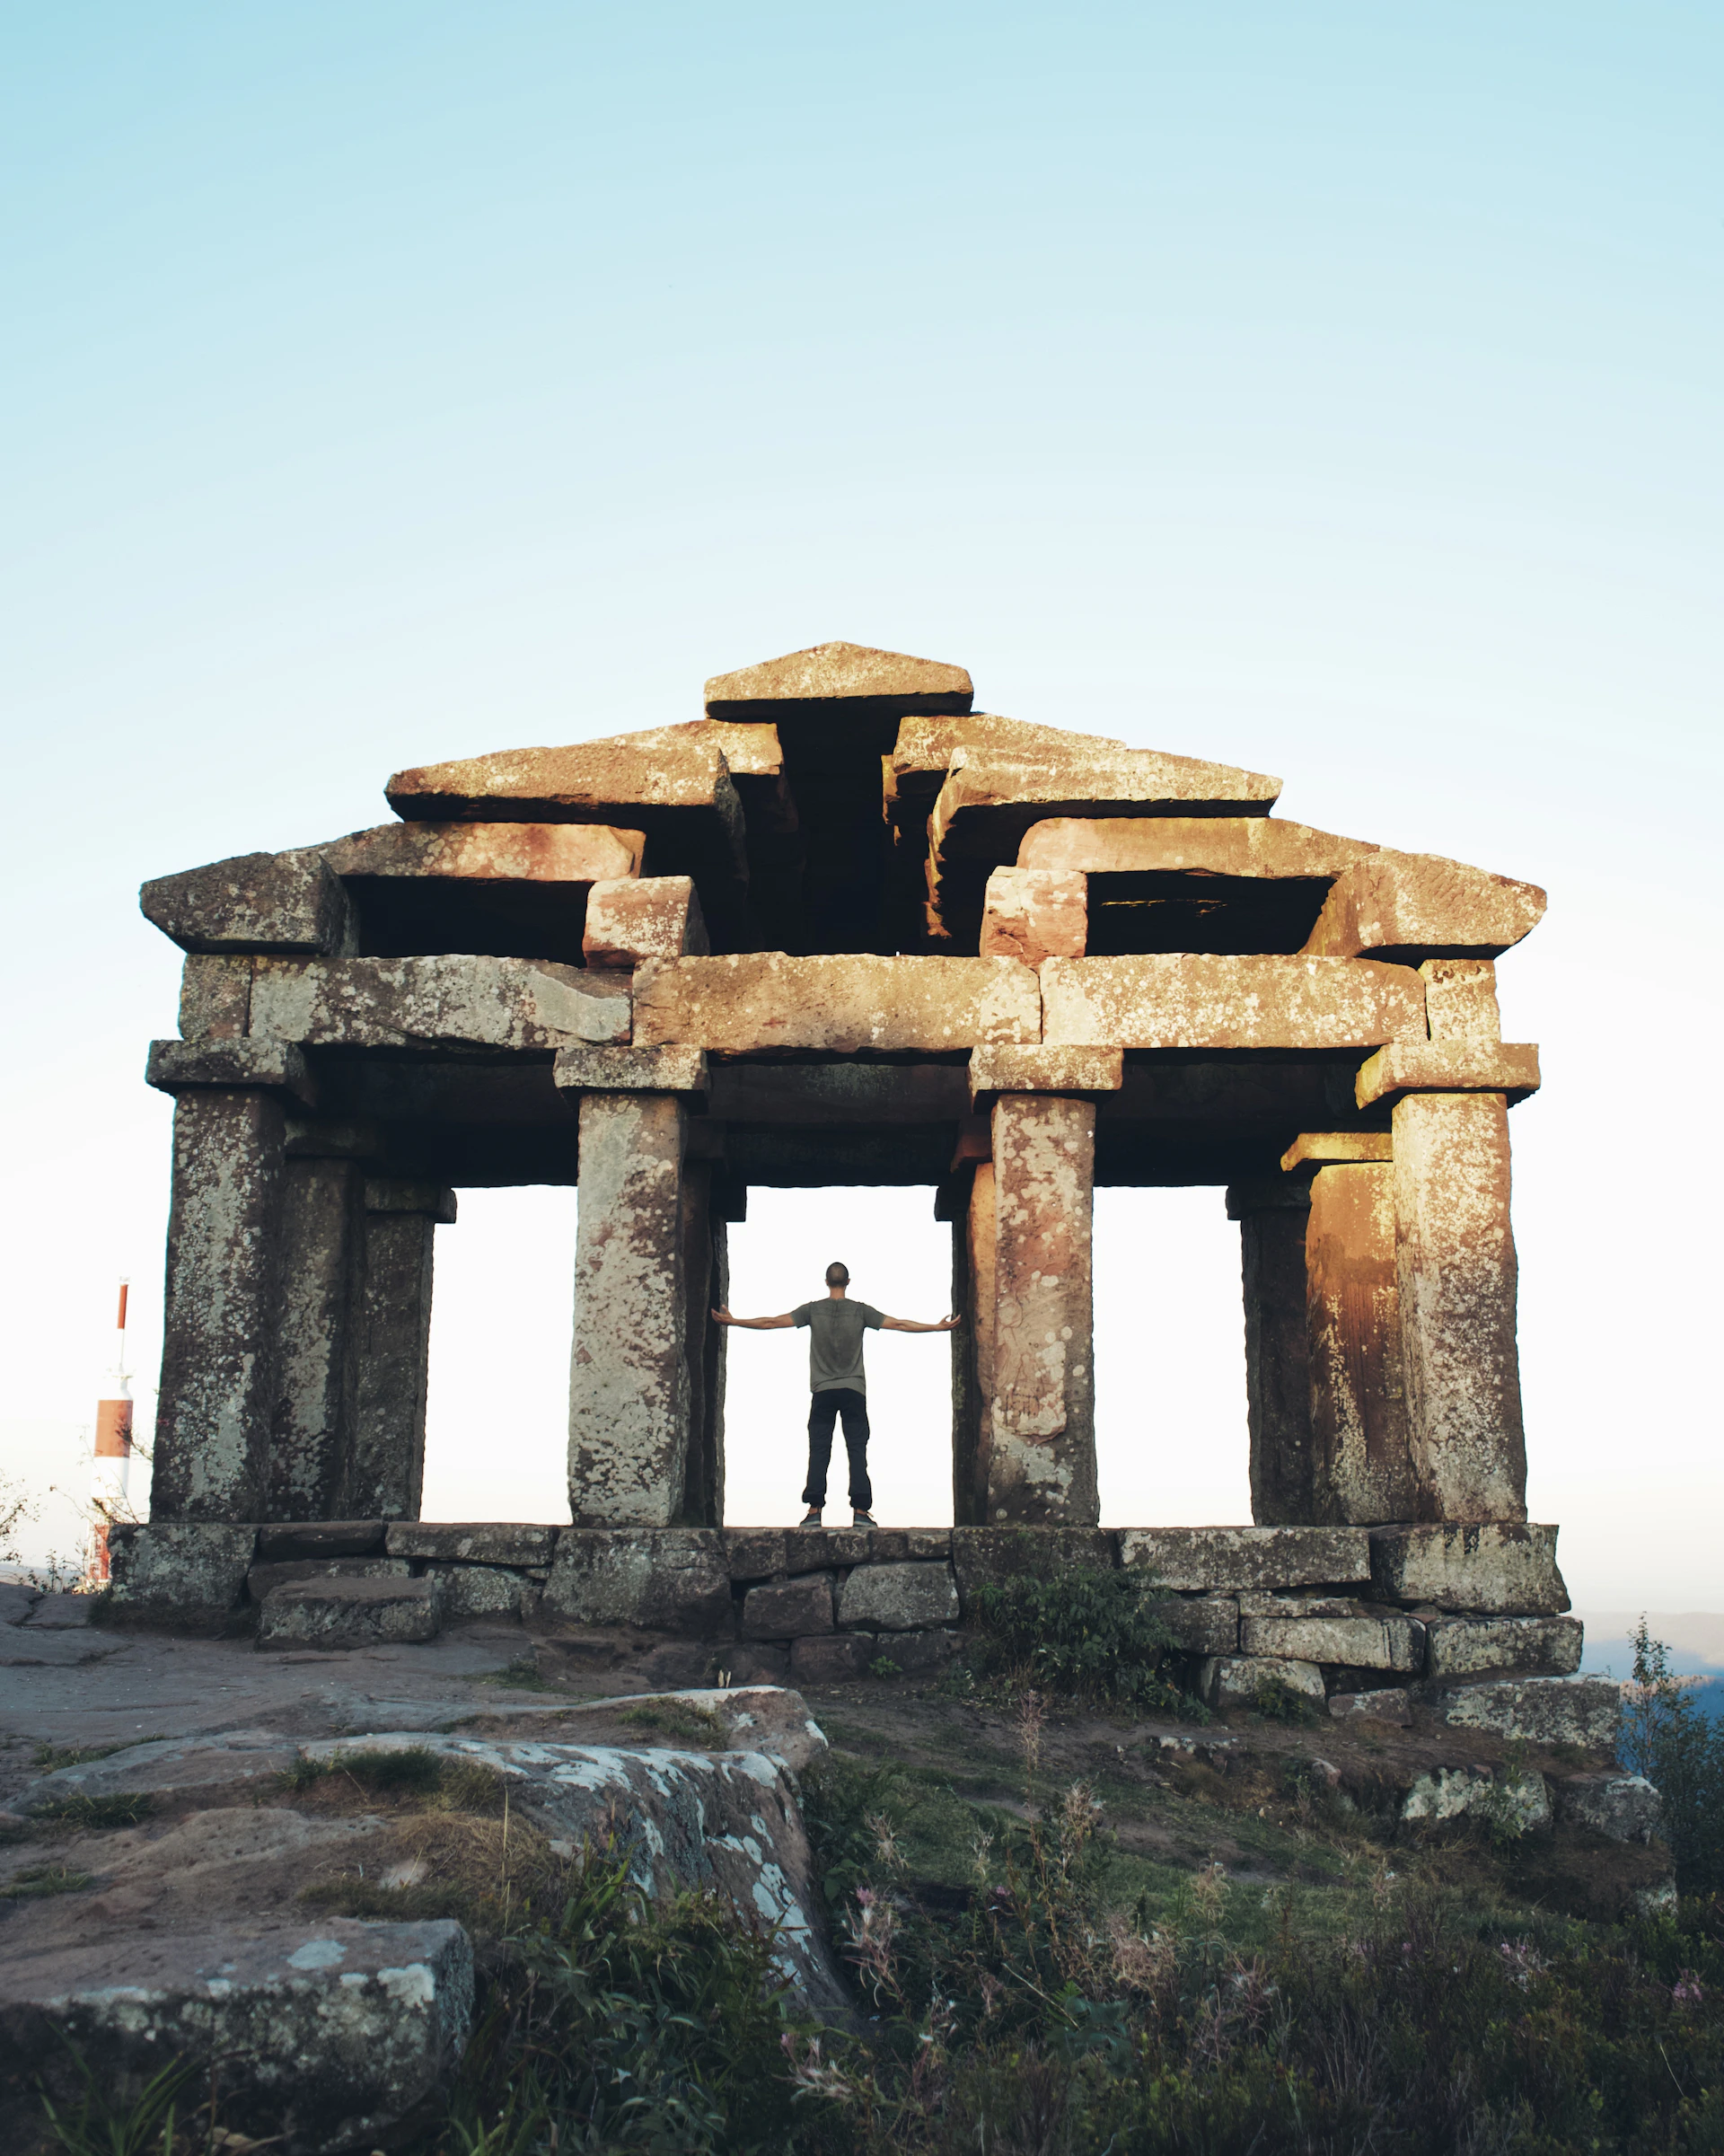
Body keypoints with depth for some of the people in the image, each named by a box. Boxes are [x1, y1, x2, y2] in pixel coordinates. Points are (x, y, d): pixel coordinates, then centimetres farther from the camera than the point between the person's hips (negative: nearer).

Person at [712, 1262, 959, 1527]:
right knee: (857, 1451, 0)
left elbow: (772, 1323, 2)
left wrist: (731, 1321, 11)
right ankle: (861, 1510, -6)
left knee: (818, 1451, 2)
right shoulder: (860, 1311, 1)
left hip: (822, 1391, 0)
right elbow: (899, 1324, 0)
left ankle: (814, 1510, -3)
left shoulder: (813, 1310, 1)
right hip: (854, 1390, 0)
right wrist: (938, 1327, 8)